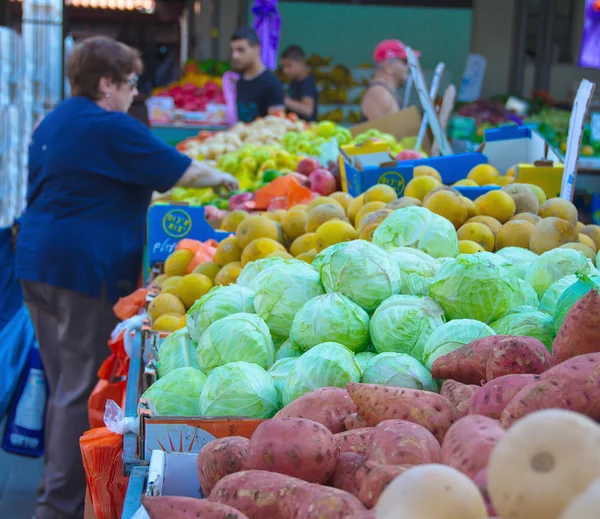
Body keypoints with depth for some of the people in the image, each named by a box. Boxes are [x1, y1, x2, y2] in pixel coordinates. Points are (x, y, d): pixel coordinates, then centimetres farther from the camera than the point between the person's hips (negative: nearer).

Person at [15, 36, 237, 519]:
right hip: (87, 267, -9)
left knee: (62, 384, 17)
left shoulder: (52, 122, 14)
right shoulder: (112, 129, -13)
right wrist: (222, 178, 12)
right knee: (82, 389, -2)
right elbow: (182, 171, -8)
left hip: (37, 261, 9)